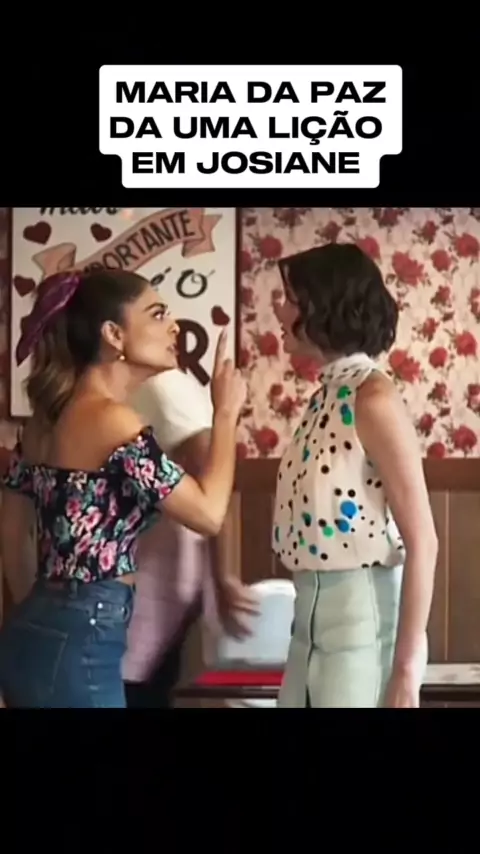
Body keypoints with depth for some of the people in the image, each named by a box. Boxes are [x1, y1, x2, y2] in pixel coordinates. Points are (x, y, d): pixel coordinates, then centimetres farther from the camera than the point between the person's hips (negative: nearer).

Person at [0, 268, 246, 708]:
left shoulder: (50, 414, 10)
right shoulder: (113, 420, -16)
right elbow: (208, 513, -15)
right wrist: (226, 412, -4)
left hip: (36, 633, 9)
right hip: (76, 644, -9)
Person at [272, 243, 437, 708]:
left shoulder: (373, 397, -14)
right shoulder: (325, 397, 9)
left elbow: (421, 541, -17)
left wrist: (406, 668, -18)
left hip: (365, 615, -8)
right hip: (312, 613, 8)